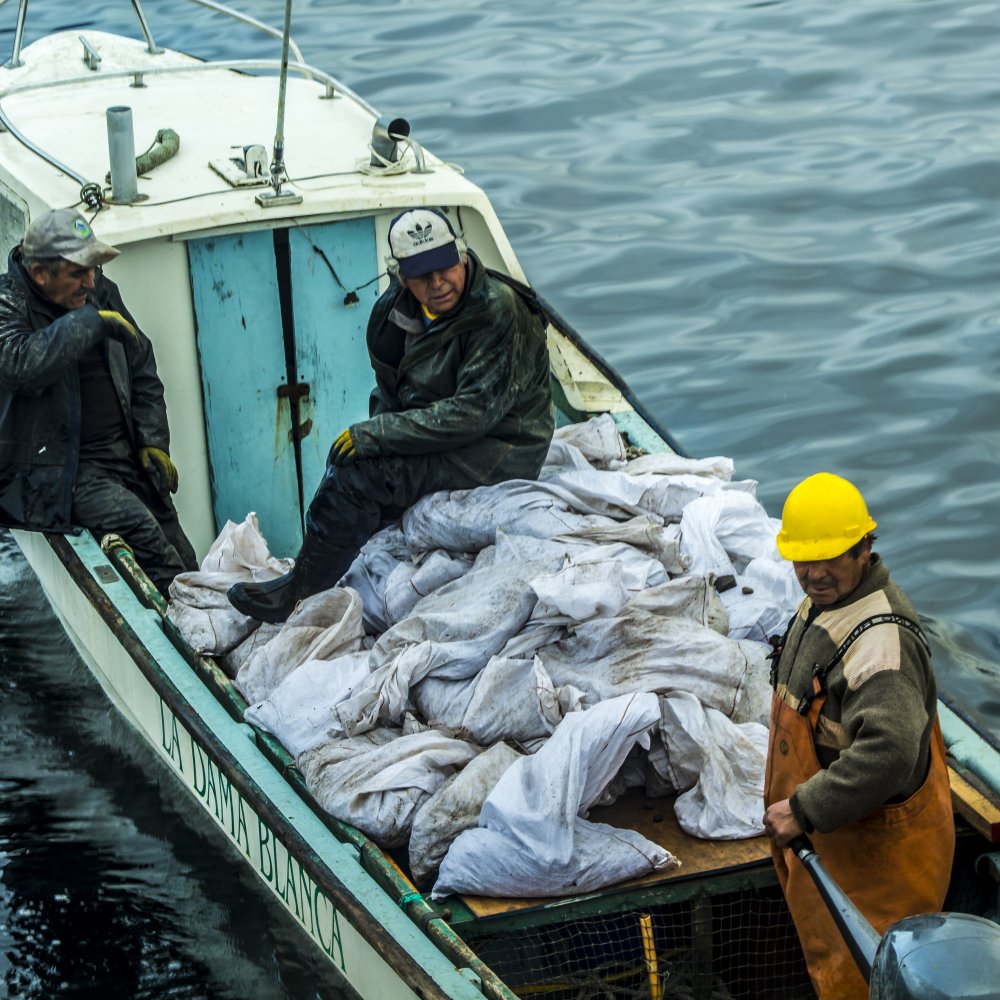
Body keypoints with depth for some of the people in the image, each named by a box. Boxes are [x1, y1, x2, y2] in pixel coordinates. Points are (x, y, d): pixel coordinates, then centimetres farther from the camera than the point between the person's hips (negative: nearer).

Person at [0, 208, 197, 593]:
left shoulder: (100, 292, 10)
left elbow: (142, 370, 20)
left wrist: (153, 441, 10)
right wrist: (90, 322, -26)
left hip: (126, 451, 7)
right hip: (60, 470, -7)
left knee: (181, 557, 2)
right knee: (136, 525, -28)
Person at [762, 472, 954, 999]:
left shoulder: (880, 638, -31)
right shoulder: (824, 599, 4)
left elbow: (889, 752, -41)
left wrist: (805, 810, -34)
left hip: (874, 839, -10)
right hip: (826, 833, 10)